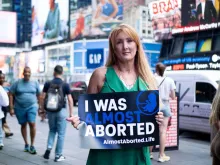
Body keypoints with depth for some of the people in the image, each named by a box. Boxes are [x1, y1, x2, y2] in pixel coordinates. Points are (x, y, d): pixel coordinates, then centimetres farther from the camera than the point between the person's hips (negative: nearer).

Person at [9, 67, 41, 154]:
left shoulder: (35, 83, 0)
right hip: (19, 108, 1)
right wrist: (11, 108, -6)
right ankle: (26, 144, 26)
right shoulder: (17, 83, -3)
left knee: (32, 124, -15)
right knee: (23, 125, 11)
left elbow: (39, 95, 9)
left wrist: (39, 105, 9)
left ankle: (32, 145, -5)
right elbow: (11, 94, -1)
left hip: (31, 107, -1)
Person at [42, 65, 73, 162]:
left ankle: (49, 148, 2)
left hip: (50, 110, 2)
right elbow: (70, 100, -7)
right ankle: (58, 155, 10)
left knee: (52, 130, 22)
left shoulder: (48, 84, -1)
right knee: (61, 133, 7)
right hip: (61, 110, -2)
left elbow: (43, 98, -1)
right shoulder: (65, 85, -5)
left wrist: (43, 110, 9)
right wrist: (71, 113, -1)